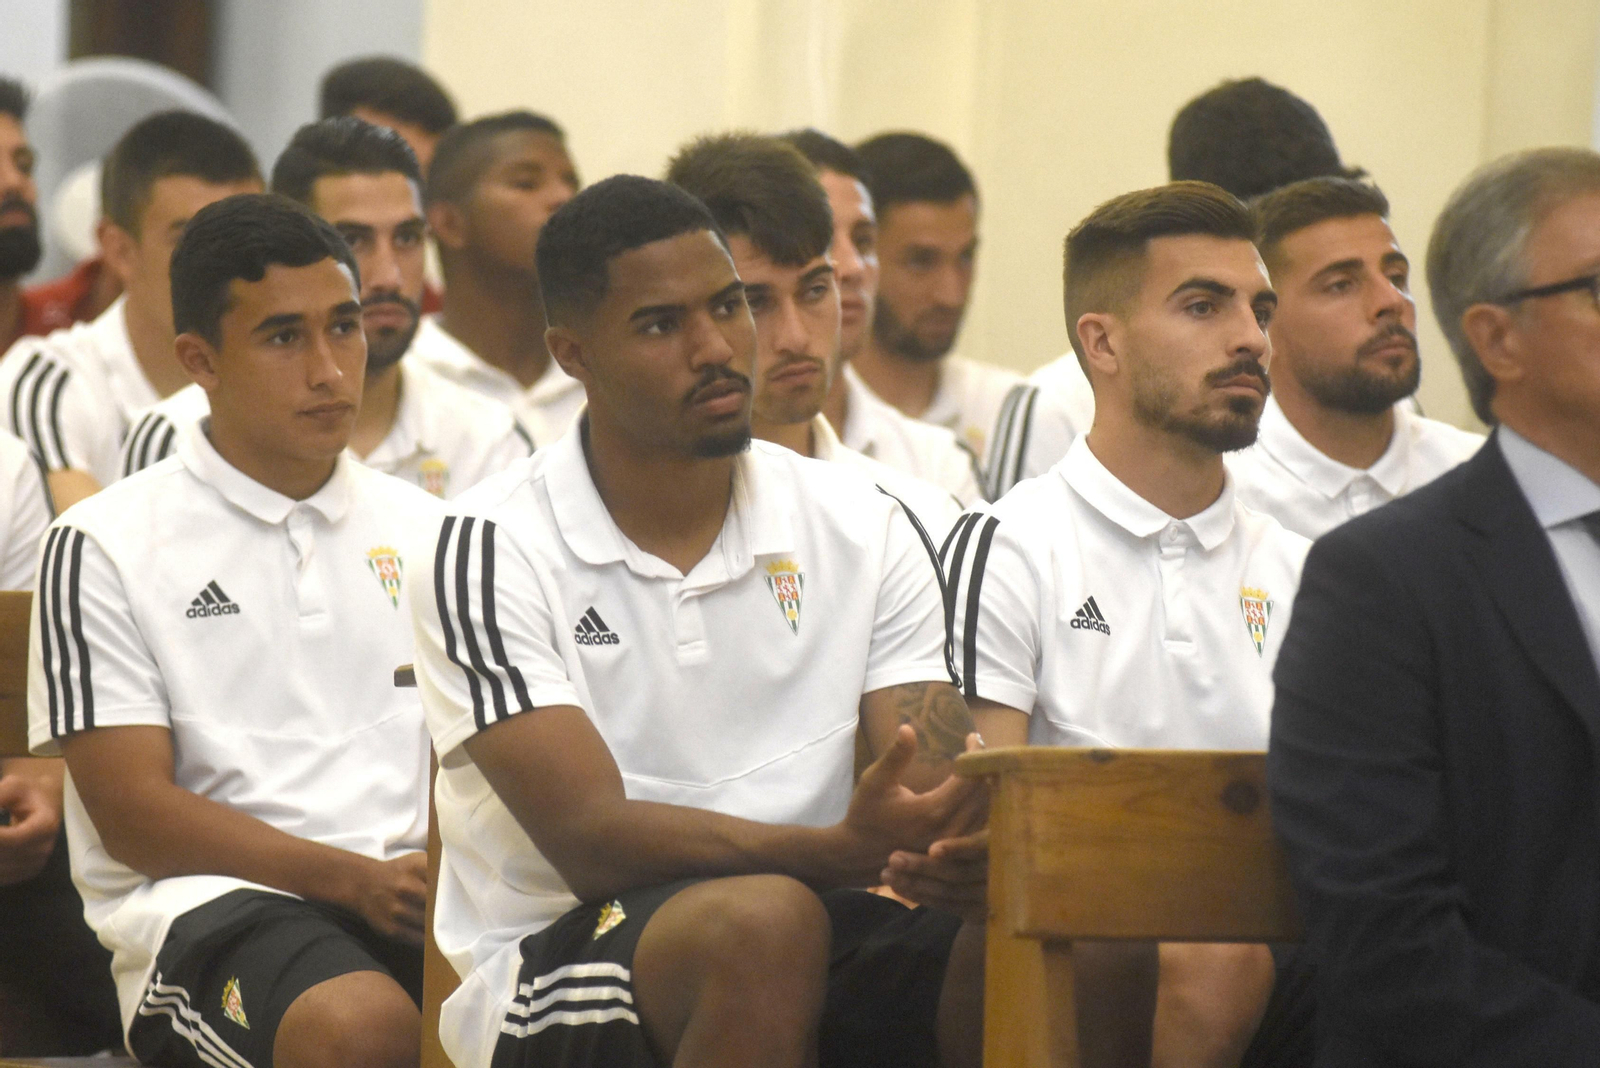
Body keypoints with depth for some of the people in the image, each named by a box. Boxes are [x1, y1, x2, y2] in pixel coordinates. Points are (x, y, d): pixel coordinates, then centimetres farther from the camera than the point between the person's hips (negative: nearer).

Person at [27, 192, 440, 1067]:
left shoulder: (416, 526, 20)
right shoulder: (102, 546, 4)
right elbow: (132, 815, -3)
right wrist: (354, 879, -14)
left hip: (407, 889, 4)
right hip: (206, 901, -4)